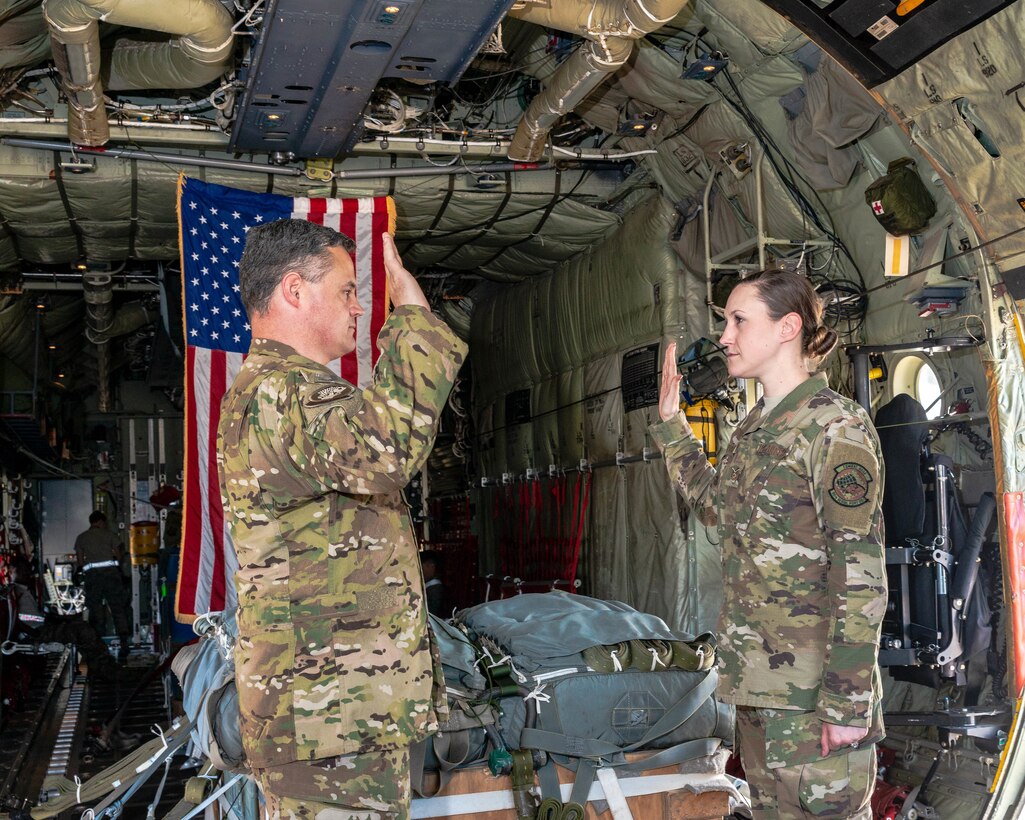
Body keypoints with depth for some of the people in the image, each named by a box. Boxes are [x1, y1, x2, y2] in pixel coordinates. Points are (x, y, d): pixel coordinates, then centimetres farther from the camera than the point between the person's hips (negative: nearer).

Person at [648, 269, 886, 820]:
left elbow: (861, 572, -17)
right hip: (756, 675, 9)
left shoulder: (835, 427, -12)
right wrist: (671, 422, 23)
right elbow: (714, 504, 30)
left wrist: (848, 701, -21)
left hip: (814, 685, -8)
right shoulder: (755, 427, 13)